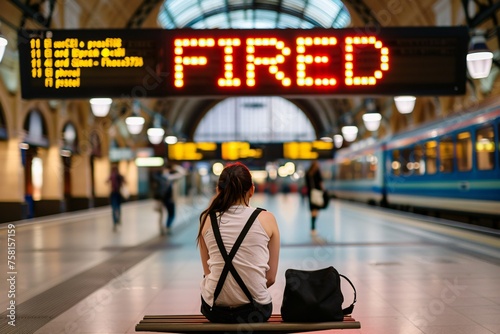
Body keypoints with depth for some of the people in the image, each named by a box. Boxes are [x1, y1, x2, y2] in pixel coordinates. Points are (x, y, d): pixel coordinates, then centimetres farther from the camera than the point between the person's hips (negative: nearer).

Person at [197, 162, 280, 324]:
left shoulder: (207, 219, 0)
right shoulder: (267, 219, -3)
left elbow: (208, 272, 4)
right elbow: (270, 278, 1)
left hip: (214, 309, 0)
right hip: (254, 311, 0)